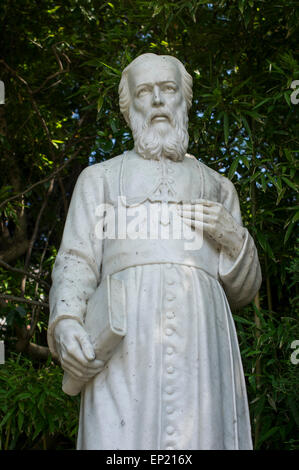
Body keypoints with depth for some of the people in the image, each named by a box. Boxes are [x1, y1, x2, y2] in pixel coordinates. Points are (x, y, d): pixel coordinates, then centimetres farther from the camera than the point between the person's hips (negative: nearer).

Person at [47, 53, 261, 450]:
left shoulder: (217, 186, 26)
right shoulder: (100, 178, 23)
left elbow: (243, 291, 22)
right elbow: (75, 263, 10)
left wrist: (232, 237, 1)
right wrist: (66, 323, -11)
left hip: (201, 334, 2)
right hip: (125, 336, -1)